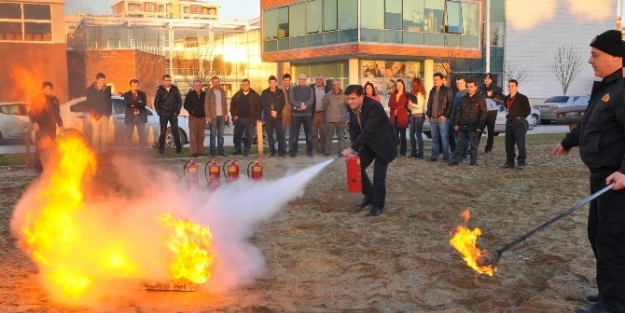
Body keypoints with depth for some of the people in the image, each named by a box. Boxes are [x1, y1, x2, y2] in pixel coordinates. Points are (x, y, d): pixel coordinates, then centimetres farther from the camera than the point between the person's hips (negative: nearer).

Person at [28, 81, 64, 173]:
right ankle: (39, 167, -1)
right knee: (40, 147, -5)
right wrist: (34, 122, -19)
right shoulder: (37, 99, -3)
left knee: (52, 147, 7)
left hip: (51, 127, 5)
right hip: (41, 127, -5)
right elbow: (32, 112, -6)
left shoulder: (55, 100, 11)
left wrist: (60, 125, 21)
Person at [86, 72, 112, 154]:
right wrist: (92, 113, -4)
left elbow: (109, 101, 11)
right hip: (96, 115, -2)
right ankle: (95, 150, 0)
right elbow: (89, 103, 2)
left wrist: (109, 112, 4)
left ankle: (103, 150, 9)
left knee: (104, 133, 3)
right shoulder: (90, 90, 1)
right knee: (95, 133, -4)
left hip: (105, 114, 2)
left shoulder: (107, 89, 7)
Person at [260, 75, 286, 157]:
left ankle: (281, 151, -2)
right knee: (270, 135, 3)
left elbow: (282, 104, 2)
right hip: (268, 117, 1)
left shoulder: (280, 92, 7)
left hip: (278, 116, -1)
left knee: (280, 134, -6)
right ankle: (272, 151, 11)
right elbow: (263, 105, 0)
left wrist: (276, 111, -13)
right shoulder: (264, 93, 6)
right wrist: (270, 112, -12)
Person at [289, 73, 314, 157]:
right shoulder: (293, 89, 6)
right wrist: (300, 105, -24)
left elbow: (311, 100, -6)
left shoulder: (310, 89, 8)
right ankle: (294, 151, 6)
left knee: (308, 133, 6)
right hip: (296, 114, -1)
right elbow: (292, 100, -8)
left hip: (307, 114, 1)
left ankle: (309, 150, 14)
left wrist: (305, 106, -25)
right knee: (294, 134, 1)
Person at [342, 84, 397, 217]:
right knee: (357, 167, 5)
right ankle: (369, 196, 24)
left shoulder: (373, 107, -31)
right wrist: (354, 146, -17)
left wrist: (352, 148, -35)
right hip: (369, 142, 8)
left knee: (378, 175, -10)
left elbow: (367, 131, -35)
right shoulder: (352, 107, -8)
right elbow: (353, 128, 0)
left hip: (383, 142, -8)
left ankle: (378, 205, 5)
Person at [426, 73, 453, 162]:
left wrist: (445, 115, -13)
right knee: (434, 139, 11)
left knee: (444, 138, -4)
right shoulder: (432, 91, 16)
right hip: (433, 119, 6)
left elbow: (450, 104, -8)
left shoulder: (447, 90, -3)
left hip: (442, 118, -6)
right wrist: (429, 114, 10)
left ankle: (446, 157, 1)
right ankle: (434, 156, 16)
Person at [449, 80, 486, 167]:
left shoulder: (480, 99, -2)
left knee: (473, 145, 3)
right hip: (462, 127, 5)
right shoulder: (463, 99, 13)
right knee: (459, 144, 7)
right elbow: (458, 112, 15)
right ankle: (455, 160, 12)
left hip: (473, 127, -5)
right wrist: (456, 123, 5)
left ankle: (473, 162, 9)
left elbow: (483, 114, -5)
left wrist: (479, 126, -11)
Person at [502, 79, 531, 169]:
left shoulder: (522, 98, -8)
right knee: (509, 144, 8)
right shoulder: (506, 98, 13)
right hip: (509, 122, 7)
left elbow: (528, 110, -4)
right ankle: (510, 162, 16)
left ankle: (521, 163, -2)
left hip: (519, 123, -7)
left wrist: (520, 118, -2)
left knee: (520, 144, -7)